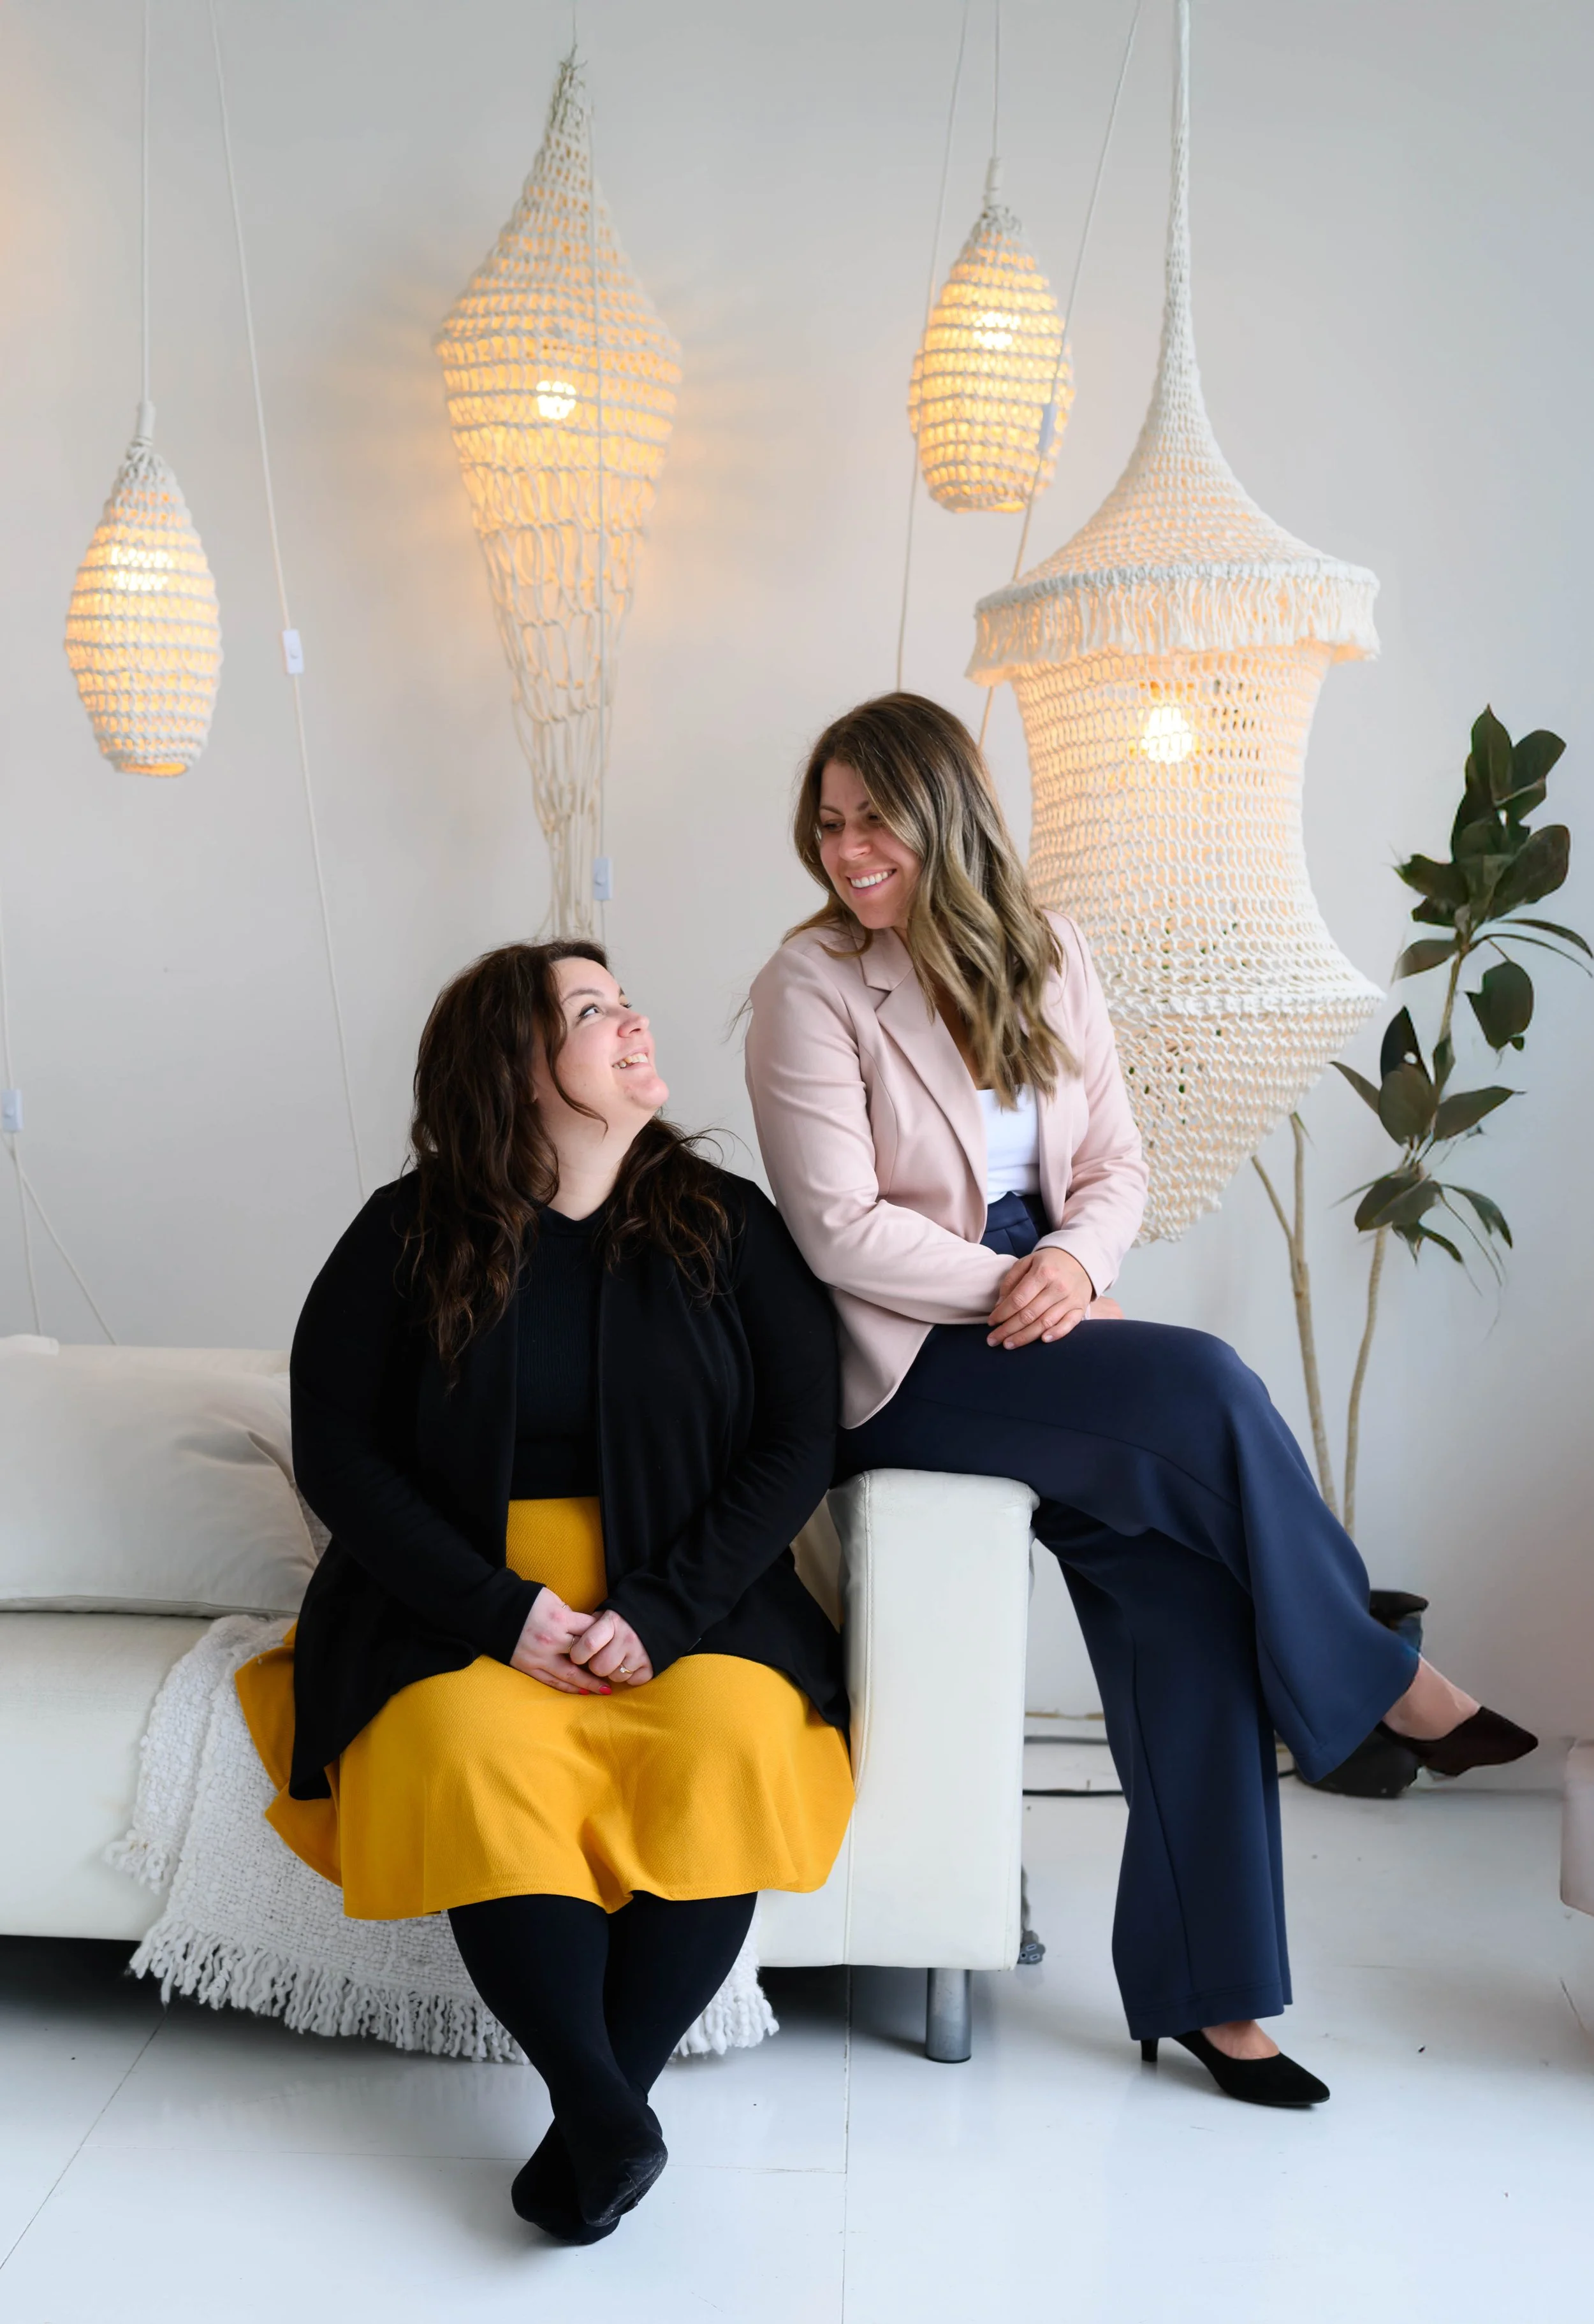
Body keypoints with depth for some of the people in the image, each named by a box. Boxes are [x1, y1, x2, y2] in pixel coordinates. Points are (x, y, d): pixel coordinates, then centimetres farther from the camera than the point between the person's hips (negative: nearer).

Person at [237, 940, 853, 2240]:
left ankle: (606, 2101, -18)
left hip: (688, 1596, 1)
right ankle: (606, 2115, -25)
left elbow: (797, 1439, 0)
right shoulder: (407, 1237, 3)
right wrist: (500, 1610, -14)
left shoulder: (725, 1224, 6)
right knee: (471, 1758, -31)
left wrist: (662, 1611, -14)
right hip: (462, 1601, 0)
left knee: (731, 1746, -29)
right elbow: (336, 1451, -1)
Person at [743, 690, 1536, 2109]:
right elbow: (841, 1231, -12)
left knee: (1181, 1586, -17)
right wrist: (1011, 1287, -15)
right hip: (907, 1361, -5)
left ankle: (1208, 1990, -6)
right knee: (1207, 1389, -27)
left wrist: (1079, 1262, -11)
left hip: (1046, 1331, 5)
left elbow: (1117, 1163, 10)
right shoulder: (811, 987, -6)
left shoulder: (1045, 958, 9)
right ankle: (1379, 1687, -3)